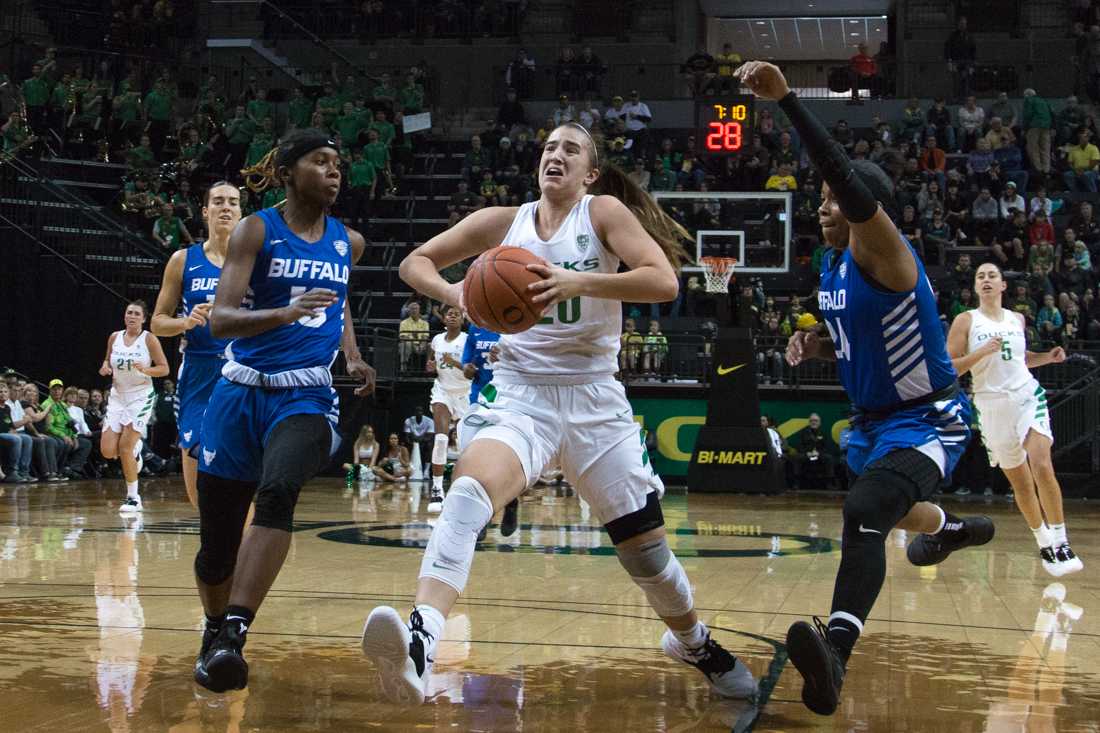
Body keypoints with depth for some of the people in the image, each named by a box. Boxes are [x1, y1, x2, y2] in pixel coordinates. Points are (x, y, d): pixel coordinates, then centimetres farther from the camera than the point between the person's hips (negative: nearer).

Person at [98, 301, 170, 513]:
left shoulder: (149, 339, -7)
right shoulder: (114, 338, 5)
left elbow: (164, 368, -5)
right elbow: (108, 361, 19)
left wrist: (145, 370, -23)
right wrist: (105, 368, -4)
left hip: (140, 397, -5)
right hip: (117, 396, 5)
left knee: (125, 447, -13)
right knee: (108, 451, -5)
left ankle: (133, 498, 1)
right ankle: (135, 449, 30)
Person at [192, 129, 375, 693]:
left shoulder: (348, 242, 10)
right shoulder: (256, 231, -2)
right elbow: (220, 320, -14)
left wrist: (352, 355, 18)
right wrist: (284, 313, -31)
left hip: (306, 397, 1)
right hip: (242, 392, -1)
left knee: (277, 491, -31)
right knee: (218, 535, 5)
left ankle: (236, 633, -37)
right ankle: (215, 631, 33)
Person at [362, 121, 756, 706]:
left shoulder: (605, 213, -1)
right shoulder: (503, 222, 6)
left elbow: (664, 282, -14)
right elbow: (414, 262, 11)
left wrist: (579, 282, -27)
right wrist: (453, 292, -11)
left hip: (594, 400, 0)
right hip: (518, 393, 0)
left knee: (645, 548, 8)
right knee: (468, 493, -31)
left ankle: (692, 641, 40)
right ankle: (418, 646, -49)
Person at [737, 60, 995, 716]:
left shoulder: (881, 251, -23)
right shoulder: (833, 262, 4)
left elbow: (853, 184, -45)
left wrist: (787, 99, -53)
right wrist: (818, 343, -1)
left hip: (929, 422, -10)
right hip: (874, 419, 10)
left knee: (865, 512, -36)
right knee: (886, 507, 37)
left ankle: (836, 655, -52)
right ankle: (953, 529, 73)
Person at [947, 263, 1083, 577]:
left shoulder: (1017, 319, 10)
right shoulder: (966, 321, -1)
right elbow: (948, 368, -7)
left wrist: (1047, 357, 10)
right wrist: (981, 352, -19)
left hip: (1028, 396, 1)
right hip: (992, 406, -1)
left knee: (1042, 468, -19)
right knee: (1019, 481, 7)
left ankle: (1061, 543, -14)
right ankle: (1044, 544, 22)